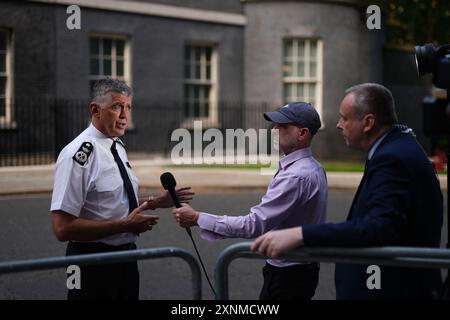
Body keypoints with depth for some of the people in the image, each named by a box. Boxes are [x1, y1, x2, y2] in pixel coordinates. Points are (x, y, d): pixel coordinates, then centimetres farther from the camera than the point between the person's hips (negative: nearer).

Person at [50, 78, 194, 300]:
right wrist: (125, 225, -22)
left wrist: (156, 202, 11)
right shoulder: (79, 154, -20)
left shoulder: (118, 147, 9)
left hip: (126, 256, 9)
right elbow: (63, 228, -24)